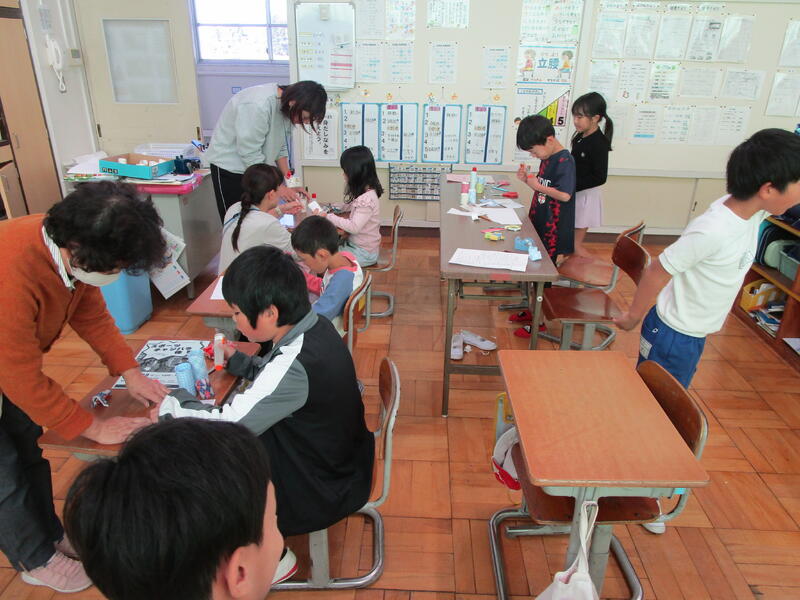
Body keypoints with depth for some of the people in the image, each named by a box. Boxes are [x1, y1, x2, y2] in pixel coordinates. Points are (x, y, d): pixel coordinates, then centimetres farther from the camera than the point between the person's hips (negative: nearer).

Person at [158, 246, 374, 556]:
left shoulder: (296, 364, -33)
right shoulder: (316, 327, -7)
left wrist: (170, 399, -14)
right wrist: (236, 360, 2)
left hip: (321, 493, -8)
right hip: (341, 462, 8)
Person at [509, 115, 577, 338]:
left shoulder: (565, 161, -18)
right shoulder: (547, 158, 9)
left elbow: (564, 195, -27)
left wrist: (538, 186, -20)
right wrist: (527, 179, 0)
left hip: (552, 230, -9)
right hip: (539, 225, 9)